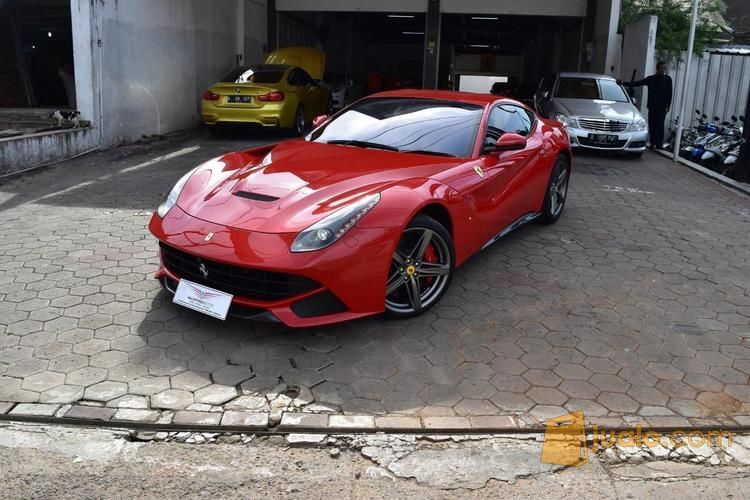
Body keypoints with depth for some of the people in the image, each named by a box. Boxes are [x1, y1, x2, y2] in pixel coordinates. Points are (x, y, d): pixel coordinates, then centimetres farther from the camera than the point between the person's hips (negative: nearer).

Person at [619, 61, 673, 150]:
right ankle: (652, 143, 6)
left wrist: (668, 106, -5)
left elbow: (669, 94, 2)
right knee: (652, 126, 0)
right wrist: (624, 83, 1)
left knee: (660, 126, -7)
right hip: (652, 107, 3)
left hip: (662, 108, -2)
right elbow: (637, 83, 8)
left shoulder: (668, 79, 3)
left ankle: (659, 144, -7)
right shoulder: (650, 79, 8)